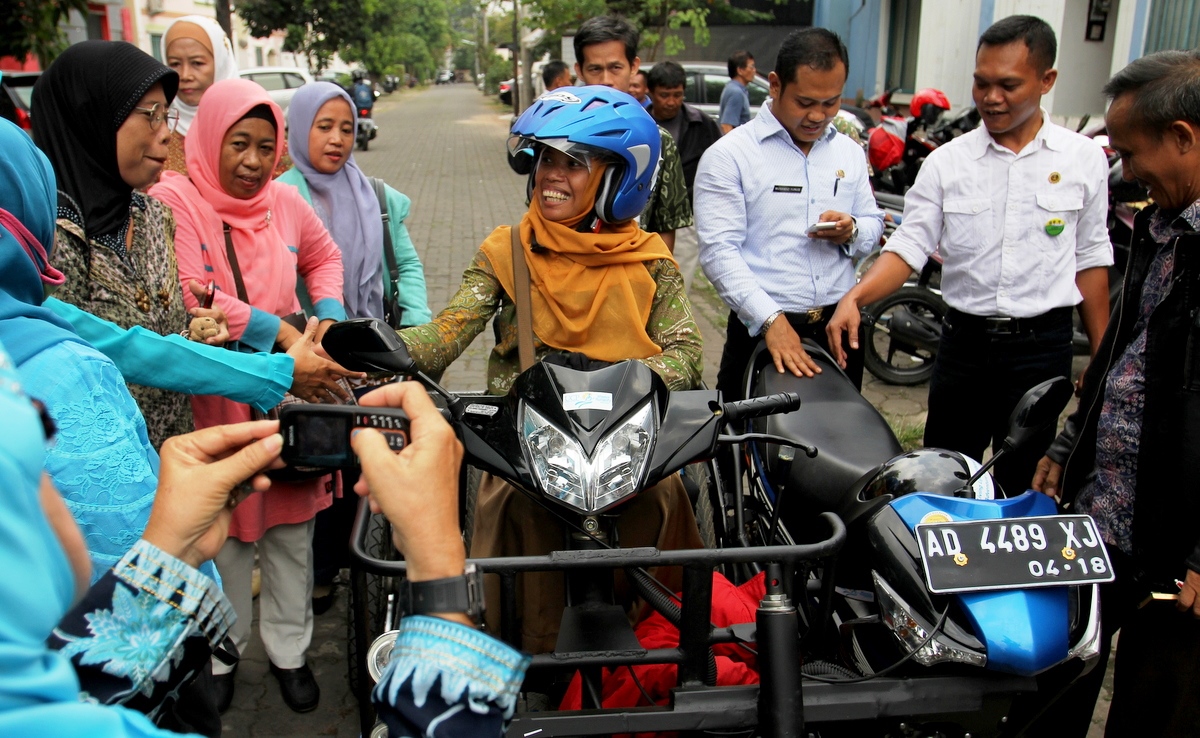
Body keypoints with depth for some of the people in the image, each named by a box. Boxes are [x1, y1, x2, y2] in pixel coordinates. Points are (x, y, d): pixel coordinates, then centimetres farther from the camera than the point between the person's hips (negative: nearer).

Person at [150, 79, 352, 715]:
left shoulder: (284, 201, 5)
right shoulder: (172, 200, -9)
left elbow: (325, 257, 22)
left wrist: (327, 318, 6)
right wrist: (277, 331, -21)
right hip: (213, 394, -3)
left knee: (291, 523, 10)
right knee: (223, 525, 10)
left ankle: (288, 650, 28)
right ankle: (220, 652, 31)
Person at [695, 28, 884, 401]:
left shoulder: (849, 152, 11)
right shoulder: (729, 156, -7)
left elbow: (873, 223, 19)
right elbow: (718, 251, -15)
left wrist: (852, 231, -7)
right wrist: (771, 320, -26)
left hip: (841, 327, 5)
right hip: (762, 330, -5)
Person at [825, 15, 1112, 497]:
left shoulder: (1085, 158, 1)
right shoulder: (947, 161, 0)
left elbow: (1090, 258, 6)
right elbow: (910, 245, -5)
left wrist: (1102, 360, 7)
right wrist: (854, 298, -23)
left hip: (1043, 345, 0)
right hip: (965, 340, 1)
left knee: (1022, 482, 10)